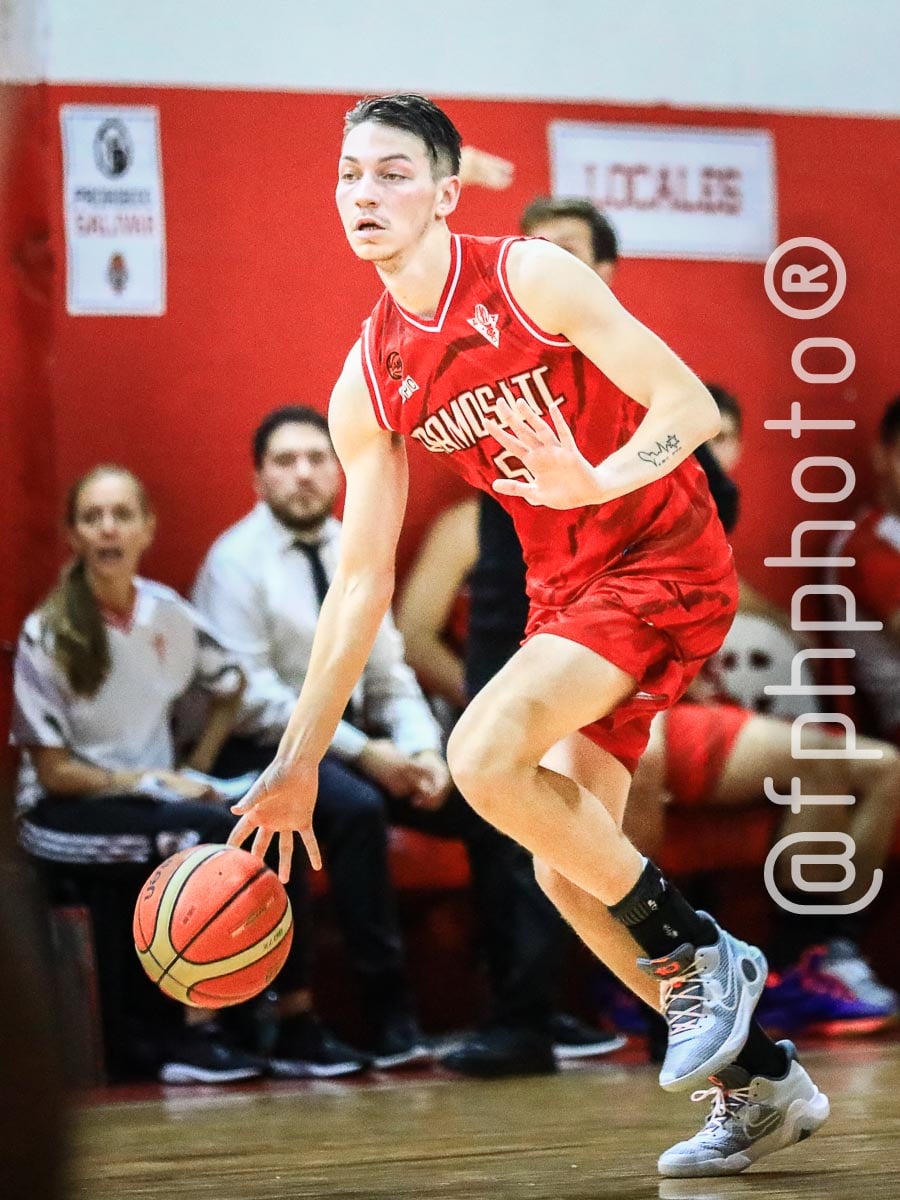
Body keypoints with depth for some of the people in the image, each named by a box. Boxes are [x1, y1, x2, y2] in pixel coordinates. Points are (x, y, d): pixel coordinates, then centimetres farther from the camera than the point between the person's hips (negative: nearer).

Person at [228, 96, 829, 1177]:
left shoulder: (529, 278, -14)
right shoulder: (368, 384, 4)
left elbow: (691, 405, -16)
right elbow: (361, 581, 8)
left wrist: (597, 482, -36)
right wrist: (296, 764, 6)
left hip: (666, 562, -8)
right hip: (565, 590, 8)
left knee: (485, 756, -26)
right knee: (566, 869, 4)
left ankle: (702, 956, -9)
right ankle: (762, 1083, 17)